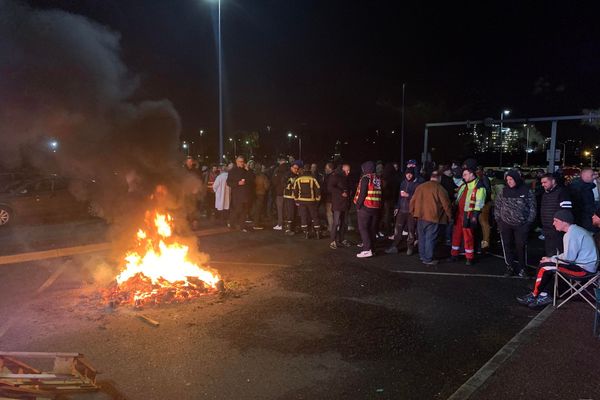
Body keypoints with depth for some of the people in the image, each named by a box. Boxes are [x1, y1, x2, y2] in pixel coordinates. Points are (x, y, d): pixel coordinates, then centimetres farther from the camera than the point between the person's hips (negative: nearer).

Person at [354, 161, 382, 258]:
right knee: (372, 228, 13)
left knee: (363, 228, -3)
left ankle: (367, 250, -10)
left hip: (365, 207, -7)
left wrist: (358, 205, -10)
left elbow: (362, 193, -17)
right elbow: (379, 194, 9)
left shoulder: (365, 178, -11)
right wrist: (378, 205, 13)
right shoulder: (378, 179, 8)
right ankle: (372, 248, 18)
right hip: (376, 207, 7)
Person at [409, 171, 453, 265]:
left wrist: (412, 212, 21)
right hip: (433, 218, -5)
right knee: (430, 238, 0)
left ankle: (422, 256, 26)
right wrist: (450, 216, 4)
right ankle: (428, 259, 4)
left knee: (422, 237, 16)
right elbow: (446, 204, -8)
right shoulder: (440, 189, -9)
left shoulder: (420, 187, 8)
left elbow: (413, 201, 11)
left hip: (421, 216, 6)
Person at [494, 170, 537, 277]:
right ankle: (510, 267, 18)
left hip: (521, 225, -2)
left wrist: (529, 222, -3)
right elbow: (497, 206, 10)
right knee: (507, 246, 6)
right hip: (505, 224, 2)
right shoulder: (504, 191, 3)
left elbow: (532, 207, 1)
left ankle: (522, 268, 15)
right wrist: (498, 220, 5)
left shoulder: (526, 191, -3)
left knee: (521, 246, 1)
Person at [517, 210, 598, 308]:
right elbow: (570, 254, 14)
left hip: (584, 268, -11)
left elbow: (569, 257, -22)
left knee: (545, 267, -13)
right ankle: (543, 295, 4)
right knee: (544, 264, 7)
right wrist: (551, 259, 4)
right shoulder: (576, 230, 11)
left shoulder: (571, 234, -21)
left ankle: (533, 296, 2)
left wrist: (552, 259, -6)